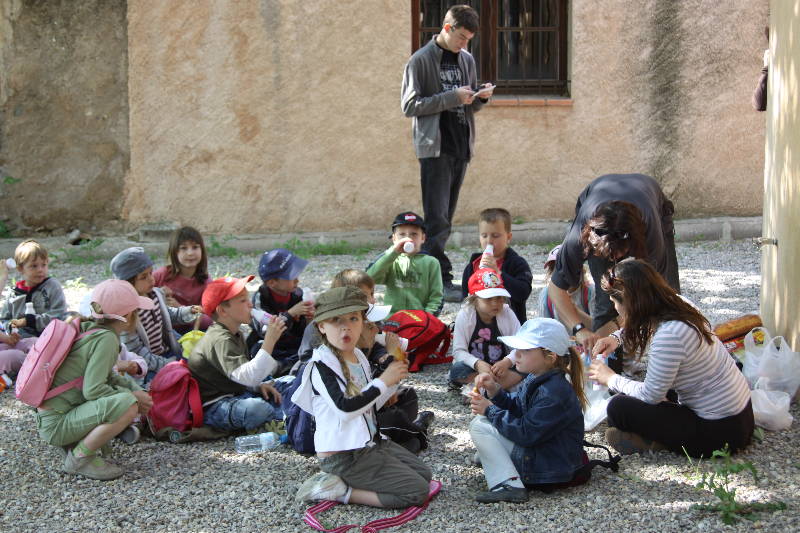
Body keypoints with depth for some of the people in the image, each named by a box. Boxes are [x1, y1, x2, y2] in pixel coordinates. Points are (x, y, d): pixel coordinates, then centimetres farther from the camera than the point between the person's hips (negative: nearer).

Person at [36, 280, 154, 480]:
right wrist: (133, 396, -11)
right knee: (127, 405, -27)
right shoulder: (106, 339, -17)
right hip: (56, 424, -10)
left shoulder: (89, 329, 9)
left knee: (128, 393, 16)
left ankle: (76, 443, 10)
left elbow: (107, 376, 20)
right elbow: (93, 390, -23)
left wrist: (135, 389, 4)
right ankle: (79, 459, -11)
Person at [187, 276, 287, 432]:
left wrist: (259, 385, 3)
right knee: (257, 408, -36)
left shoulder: (236, 335, 13)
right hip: (213, 407, -11)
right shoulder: (220, 341, -20)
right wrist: (269, 341, -33)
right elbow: (245, 376, -33)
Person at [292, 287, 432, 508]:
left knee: (424, 474, 14)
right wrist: (382, 382, -20)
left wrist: (394, 379, 6)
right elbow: (345, 408, -28)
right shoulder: (322, 365, -17)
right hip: (344, 456, -9)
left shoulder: (359, 357, 10)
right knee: (417, 491, -12)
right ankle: (342, 492, -5)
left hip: (370, 443, 9)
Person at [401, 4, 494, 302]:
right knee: (438, 219, -11)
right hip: (435, 147, -7)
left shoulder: (467, 60, 15)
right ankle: (442, 280, -11)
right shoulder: (421, 60, -5)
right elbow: (409, 106, -11)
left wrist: (481, 97, -2)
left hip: (461, 147, 7)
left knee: (445, 218, 8)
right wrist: (452, 97, -16)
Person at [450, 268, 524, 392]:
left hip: (501, 367, 1)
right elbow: (459, 351, -14)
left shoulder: (507, 314, -5)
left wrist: (507, 361, -31)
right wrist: (477, 364, -33)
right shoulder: (464, 316, -9)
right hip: (473, 367, -1)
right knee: (457, 370, -33)